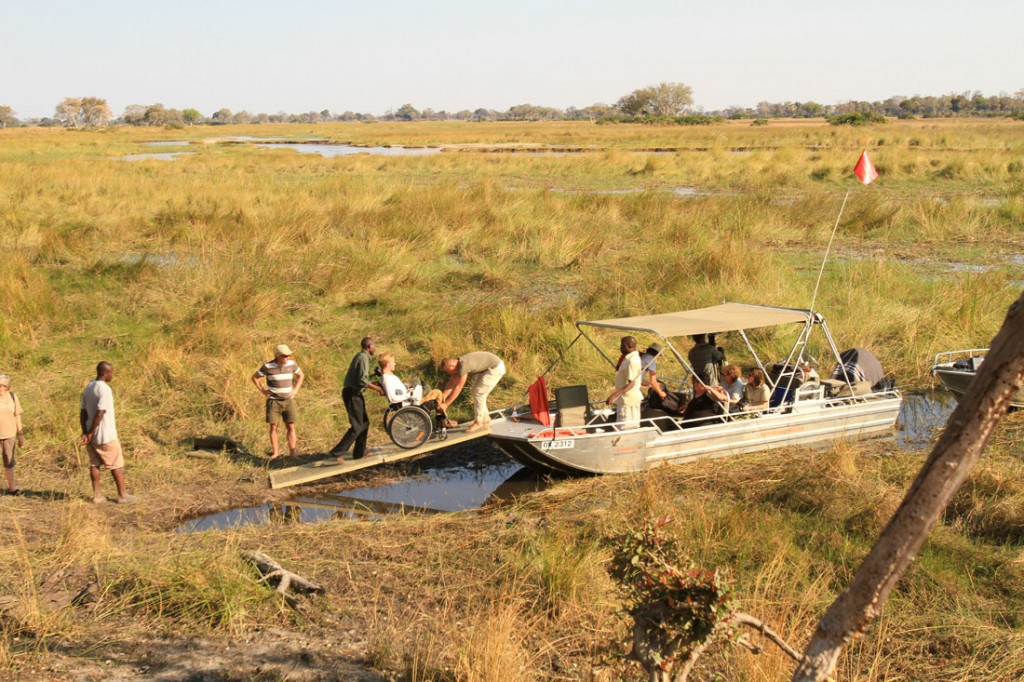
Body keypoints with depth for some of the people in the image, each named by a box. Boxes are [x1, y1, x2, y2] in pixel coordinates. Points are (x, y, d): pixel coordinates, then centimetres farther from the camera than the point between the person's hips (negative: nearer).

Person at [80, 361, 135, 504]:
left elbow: (83, 413, 7)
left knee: (94, 464, 11)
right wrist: (91, 433, -16)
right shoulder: (104, 389, -18)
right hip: (106, 435, -8)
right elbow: (100, 413, -22)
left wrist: (85, 432, 3)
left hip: (92, 435, 8)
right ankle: (122, 495, 6)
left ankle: (96, 495, 11)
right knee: (117, 465, 2)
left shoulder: (88, 388, 8)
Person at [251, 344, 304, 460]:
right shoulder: (268, 366, -10)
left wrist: (295, 390, 4)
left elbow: (301, 375, 15)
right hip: (273, 401, -2)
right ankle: (275, 452, 8)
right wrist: (263, 391, -4)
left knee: (290, 427, -1)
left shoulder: (291, 364, -3)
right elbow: (254, 377, 3)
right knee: (273, 427, 0)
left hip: (288, 400, 2)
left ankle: (292, 453, -1)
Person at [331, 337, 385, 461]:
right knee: (357, 426, -10)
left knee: (364, 423, 17)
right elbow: (363, 380, -23)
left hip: (354, 393, 10)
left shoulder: (361, 356, 16)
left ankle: (359, 453, 24)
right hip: (352, 394, -10)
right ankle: (338, 452, -11)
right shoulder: (363, 358, -15)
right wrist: (377, 388, -13)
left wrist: (372, 383, 18)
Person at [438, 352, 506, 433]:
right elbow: (451, 383, 4)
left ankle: (478, 422, -2)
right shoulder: (457, 364, -2)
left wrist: (446, 404, -24)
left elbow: (458, 388, -27)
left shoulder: (463, 365, -30)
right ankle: (485, 418, 22)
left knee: (479, 393, -12)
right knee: (474, 392, 12)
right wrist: (443, 396, -8)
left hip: (496, 368, -10)